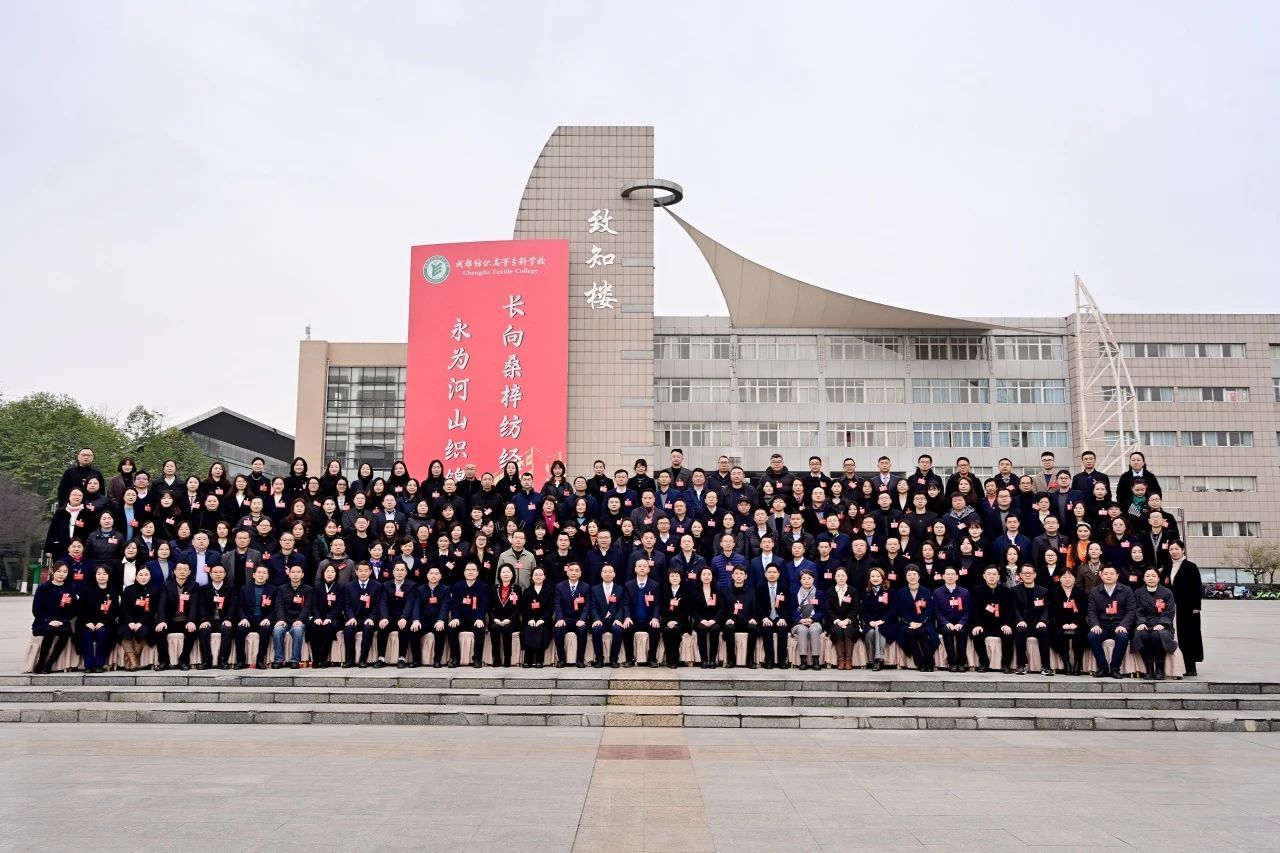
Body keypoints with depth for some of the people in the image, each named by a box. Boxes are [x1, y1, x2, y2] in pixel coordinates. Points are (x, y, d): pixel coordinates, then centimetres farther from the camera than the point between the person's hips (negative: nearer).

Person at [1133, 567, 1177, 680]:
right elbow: (1137, 611, 5)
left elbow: (1169, 612, 0)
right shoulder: (1138, 593, 16)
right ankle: (1149, 669, -24)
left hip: (1161, 625, -1)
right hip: (1145, 625, 1)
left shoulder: (1167, 592, 11)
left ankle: (1160, 669, -21)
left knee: (1157, 635, -36)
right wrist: (1141, 622, -15)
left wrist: (1161, 624, -17)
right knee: (1141, 635, -34)